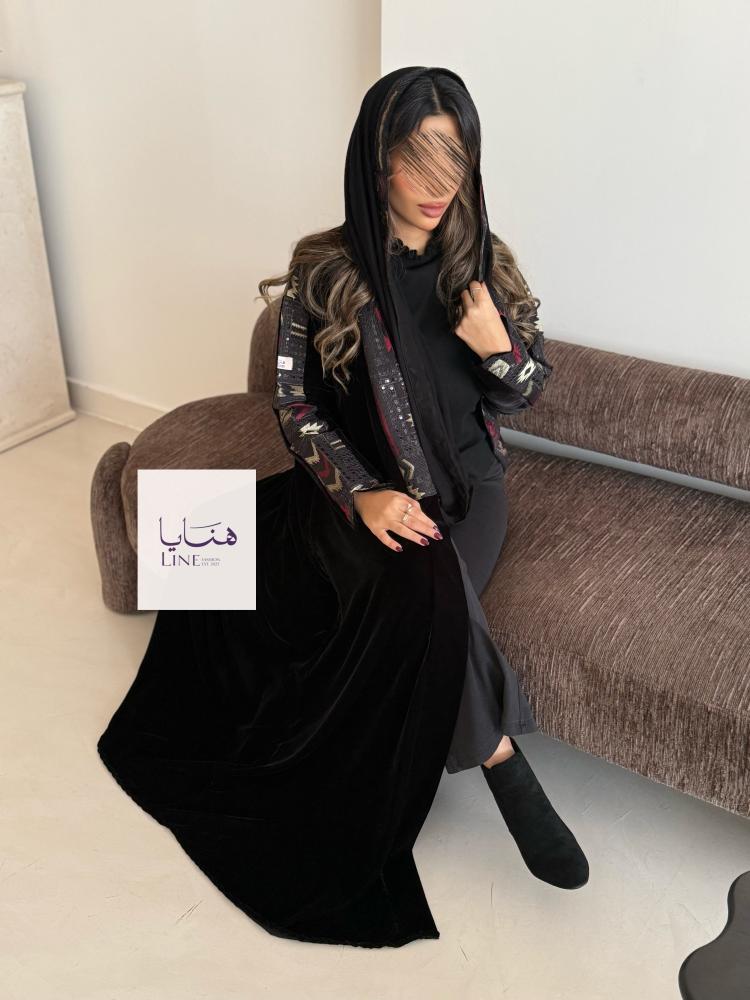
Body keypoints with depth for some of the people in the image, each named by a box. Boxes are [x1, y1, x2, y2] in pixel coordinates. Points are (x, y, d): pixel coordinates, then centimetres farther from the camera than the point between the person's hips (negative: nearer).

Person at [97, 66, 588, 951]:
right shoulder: (324, 272, -7)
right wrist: (361, 492, -21)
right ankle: (504, 769, -10)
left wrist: (497, 346, -17)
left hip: (467, 483, 2)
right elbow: (294, 402, -6)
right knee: (428, 588, -32)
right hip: (366, 486, -2)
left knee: (429, 602, -27)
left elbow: (527, 391, 7)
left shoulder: (484, 262, 0)